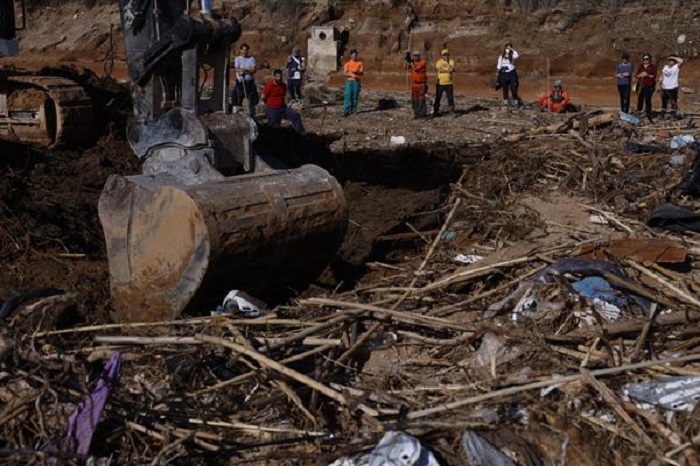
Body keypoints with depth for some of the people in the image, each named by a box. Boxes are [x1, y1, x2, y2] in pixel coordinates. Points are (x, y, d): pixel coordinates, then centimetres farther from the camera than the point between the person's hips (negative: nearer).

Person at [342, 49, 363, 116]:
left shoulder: (360, 63, 5)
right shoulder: (347, 63, 3)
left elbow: (362, 73, -2)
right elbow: (345, 73, -5)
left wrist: (356, 72, -21)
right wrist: (352, 75, -21)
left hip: (357, 81, 1)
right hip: (349, 81, -1)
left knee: (355, 96, 2)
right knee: (347, 96, -8)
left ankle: (353, 110, 12)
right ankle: (346, 111, -11)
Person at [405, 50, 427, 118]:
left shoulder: (423, 62, -10)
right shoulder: (412, 62, 9)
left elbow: (415, 68, -20)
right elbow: (405, 67, 1)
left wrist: (410, 62, -16)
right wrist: (407, 60, -7)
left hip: (421, 84, -6)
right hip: (414, 84, 6)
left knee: (421, 100, -6)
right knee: (414, 100, 7)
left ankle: (422, 114, -3)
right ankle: (416, 113, 14)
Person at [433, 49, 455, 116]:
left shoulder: (451, 61, 2)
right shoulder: (439, 61, 1)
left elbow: (452, 69, -15)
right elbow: (439, 69, -16)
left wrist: (447, 62, -17)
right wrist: (448, 70, -13)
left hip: (448, 83, 0)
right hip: (440, 83, 0)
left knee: (450, 98, -1)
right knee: (438, 98, 5)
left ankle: (452, 111, 8)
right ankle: (435, 111, 14)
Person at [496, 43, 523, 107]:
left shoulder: (513, 56, 0)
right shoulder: (501, 57, 6)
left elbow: (517, 56, -23)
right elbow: (499, 65, 10)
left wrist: (512, 50, -18)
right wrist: (497, 73, 6)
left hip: (512, 73, -2)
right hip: (504, 74, 2)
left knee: (513, 88, -4)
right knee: (505, 89, 5)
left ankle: (515, 101, 0)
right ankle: (505, 101, 12)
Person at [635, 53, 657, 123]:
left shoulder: (653, 67, 2)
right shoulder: (640, 66, 12)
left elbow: (654, 76, -5)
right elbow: (637, 75, 9)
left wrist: (648, 75, -21)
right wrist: (641, 75, -12)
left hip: (649, 86, -3)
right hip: (640, 86, 3)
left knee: (648, 100, -8)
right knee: (640, 99, 4)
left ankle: (649, 115, -6)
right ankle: (638, 111, 14)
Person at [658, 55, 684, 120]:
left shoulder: (676, 67, -4)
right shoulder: (665, 67, 12)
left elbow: (681, 61, -23)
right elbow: (662, 77, 15)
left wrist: (673, 57, -13)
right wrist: (660, 83, 4)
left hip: (673, 88, -5)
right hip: (665, 88, 5)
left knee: (674, 102, -2)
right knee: (664, 102, 13)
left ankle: (674, 115, 2)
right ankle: (662, 115, 22)